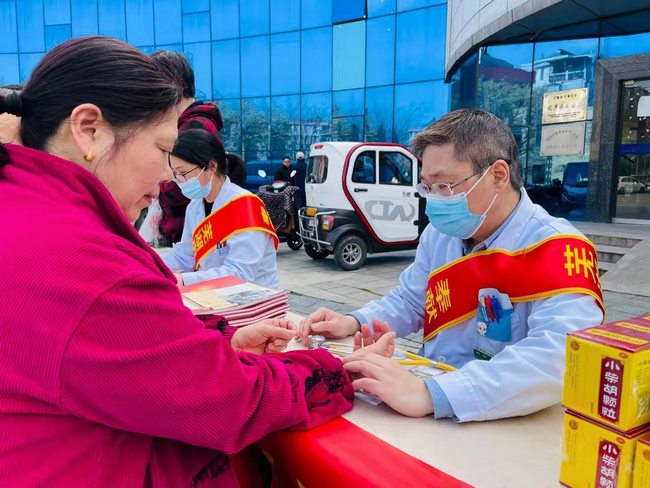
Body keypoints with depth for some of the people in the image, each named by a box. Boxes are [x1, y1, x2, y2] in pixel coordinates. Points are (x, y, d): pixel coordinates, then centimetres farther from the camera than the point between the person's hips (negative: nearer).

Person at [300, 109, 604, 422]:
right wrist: (353, 323, -1)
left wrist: (429, 395, -38)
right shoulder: (439, 233, 7)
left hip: (510, 429, -5)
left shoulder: (559, 251, -16)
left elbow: (559, 358, -31)